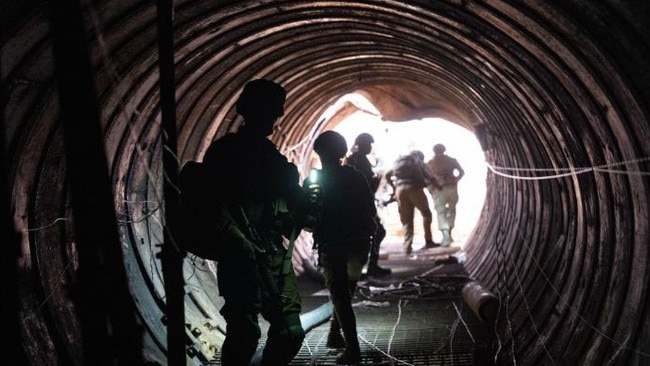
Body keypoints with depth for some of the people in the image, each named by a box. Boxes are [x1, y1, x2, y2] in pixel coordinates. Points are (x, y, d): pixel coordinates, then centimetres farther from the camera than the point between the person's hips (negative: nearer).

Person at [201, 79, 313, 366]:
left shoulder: (271, 155, 19)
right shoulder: (224, 151, -2)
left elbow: (293, 202, 20)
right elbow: (216, 205, -13)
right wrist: (242, 245, -22)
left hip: (277, 258, 7)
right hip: (243, 260, -7)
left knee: (291, 331, 6)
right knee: (244, 332, -7)